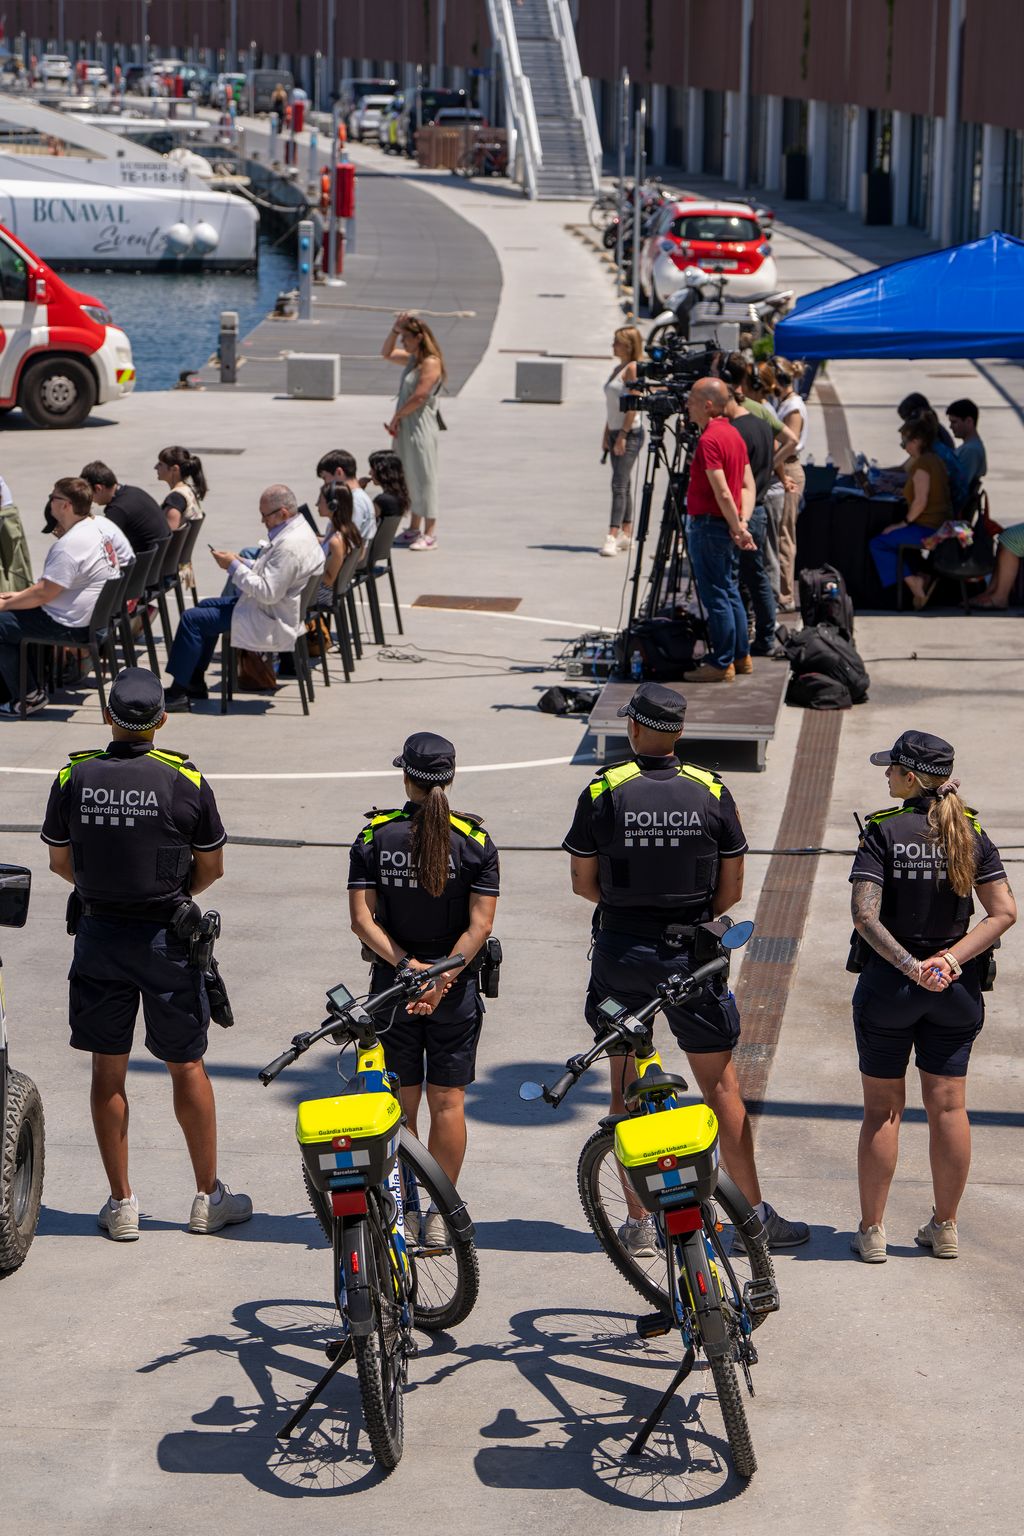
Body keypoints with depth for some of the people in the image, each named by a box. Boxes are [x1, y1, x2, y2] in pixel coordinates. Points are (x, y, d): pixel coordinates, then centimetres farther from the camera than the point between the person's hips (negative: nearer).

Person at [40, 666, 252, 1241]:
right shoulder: (186, 781, -10)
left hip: (99, 933, 2)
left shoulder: (75, 778, -5)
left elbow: (61, 862, 5)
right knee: (187, 1066, 10)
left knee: (108, 1070, 9)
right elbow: (211, 867, -1)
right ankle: (209, 1198, 17)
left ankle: (122, 1203, 14)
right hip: (166, 937, -1)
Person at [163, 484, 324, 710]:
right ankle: (195, 683, 27)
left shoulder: (289, 546, -28)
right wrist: (242, 563, 3)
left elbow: (268, 592, -29)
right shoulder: (299, 529, 7)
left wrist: (234, 567, -20)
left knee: (192, 619, -10)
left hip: (270, 622, -12)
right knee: (206, 605, 25)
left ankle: (178, 693, -3)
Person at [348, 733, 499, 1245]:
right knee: (448, 1100, 7)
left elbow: (362, 920, -10)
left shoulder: (374, 837, -5)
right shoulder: (475, 840, -6)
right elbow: (480, 925, -13)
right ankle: (440, 1217, 8)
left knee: (401, 1102, 9)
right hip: (456, 987, -1)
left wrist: (406, 965, -13)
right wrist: (442, 978, -15)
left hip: (392, 984, 1)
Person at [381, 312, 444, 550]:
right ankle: (414, 530, 22)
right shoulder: (412, 359, 12)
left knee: (423, 478, -6)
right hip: (405, 428, 10)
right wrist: (395, 330, 12)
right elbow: (386, 353, 28)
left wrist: (396, 417, -10)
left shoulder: (431, 363, -15)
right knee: (409, 479, 14)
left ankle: (429, 534, -3)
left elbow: (419, 397, -20)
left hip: (420, 429, -10)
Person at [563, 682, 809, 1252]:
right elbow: (732, 890, 0)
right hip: (690, 954, 0)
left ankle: (639, 1222, 13)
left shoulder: (603, 793, -7)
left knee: (626, 1088, 11)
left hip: (621, 950, 0)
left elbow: (583, 883, 0)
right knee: (721, 1084, 8)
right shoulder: (713, 793, -5)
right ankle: (757, 1215, 11)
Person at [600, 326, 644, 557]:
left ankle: (613, 537, -19)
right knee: (623, 485, 12)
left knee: (619, 484, -14)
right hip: (615, 432, 9)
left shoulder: (632, 368, -11)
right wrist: (606, 434, 16)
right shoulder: (617, 369, 16)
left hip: (630, 434, -9)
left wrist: (622, 435, -19)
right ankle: (626, 534, 17)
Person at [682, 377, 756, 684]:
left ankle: (721, 664, -1)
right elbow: (747, 485, 10)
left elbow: (722, 492, -22)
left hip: (709, 525, -10)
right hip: (726, 527, 10)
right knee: (731, 592, 16)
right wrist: (741, 523, 3)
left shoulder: (709, 440, -19)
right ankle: (741, 656, 22)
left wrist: (737, 527, -16)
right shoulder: (734, 434, 11)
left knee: (715, 596, -4)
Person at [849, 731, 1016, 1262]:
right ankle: (945, 1228, 19)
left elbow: (865, 915, -21)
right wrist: (951, 959, -12)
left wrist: (909, 967, -19)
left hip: (889, 982, -3)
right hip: (956, 988, 3)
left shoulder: (884, 832, -12)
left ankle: (871, 1230, 12)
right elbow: (1003, 912, -7)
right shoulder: (971, 832, -1)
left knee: (882, 1108, 7)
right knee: (948, 1106, 11)